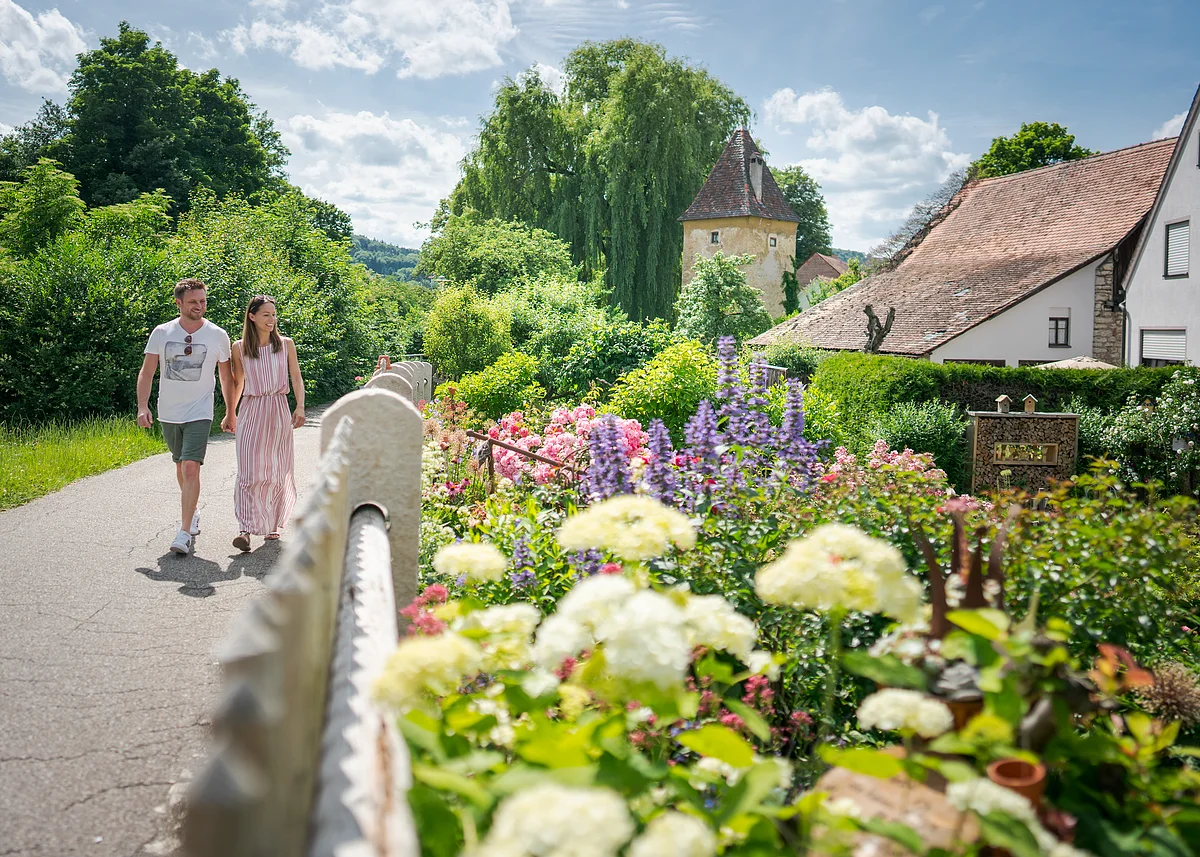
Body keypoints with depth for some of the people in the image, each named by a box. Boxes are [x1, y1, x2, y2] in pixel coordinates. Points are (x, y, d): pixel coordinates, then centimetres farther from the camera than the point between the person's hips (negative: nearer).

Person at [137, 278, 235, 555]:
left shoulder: (218, 336, -2)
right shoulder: (161, 333, 0)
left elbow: (226, 377, 8)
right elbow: (147, 372, 3)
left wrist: (230, 414, 11)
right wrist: (142, 406, -8)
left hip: (199, 413, -3)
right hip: (168, 413, 3)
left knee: (191, 467, -16)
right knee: (181, 465, 17)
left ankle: (185, 532, -17)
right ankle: (192, 513, 39)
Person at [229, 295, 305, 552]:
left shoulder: (286, 344, 5)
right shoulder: (240, 347, 4)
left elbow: (296, 379, 6)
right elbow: (238, 383, 14)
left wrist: (300, 407, -6)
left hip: (279, 412, 1)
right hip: (251, 412, -1)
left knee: (277, 472, 6)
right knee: (250, 472, -11)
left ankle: (273, 524, 21)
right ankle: (246, 529, -16)